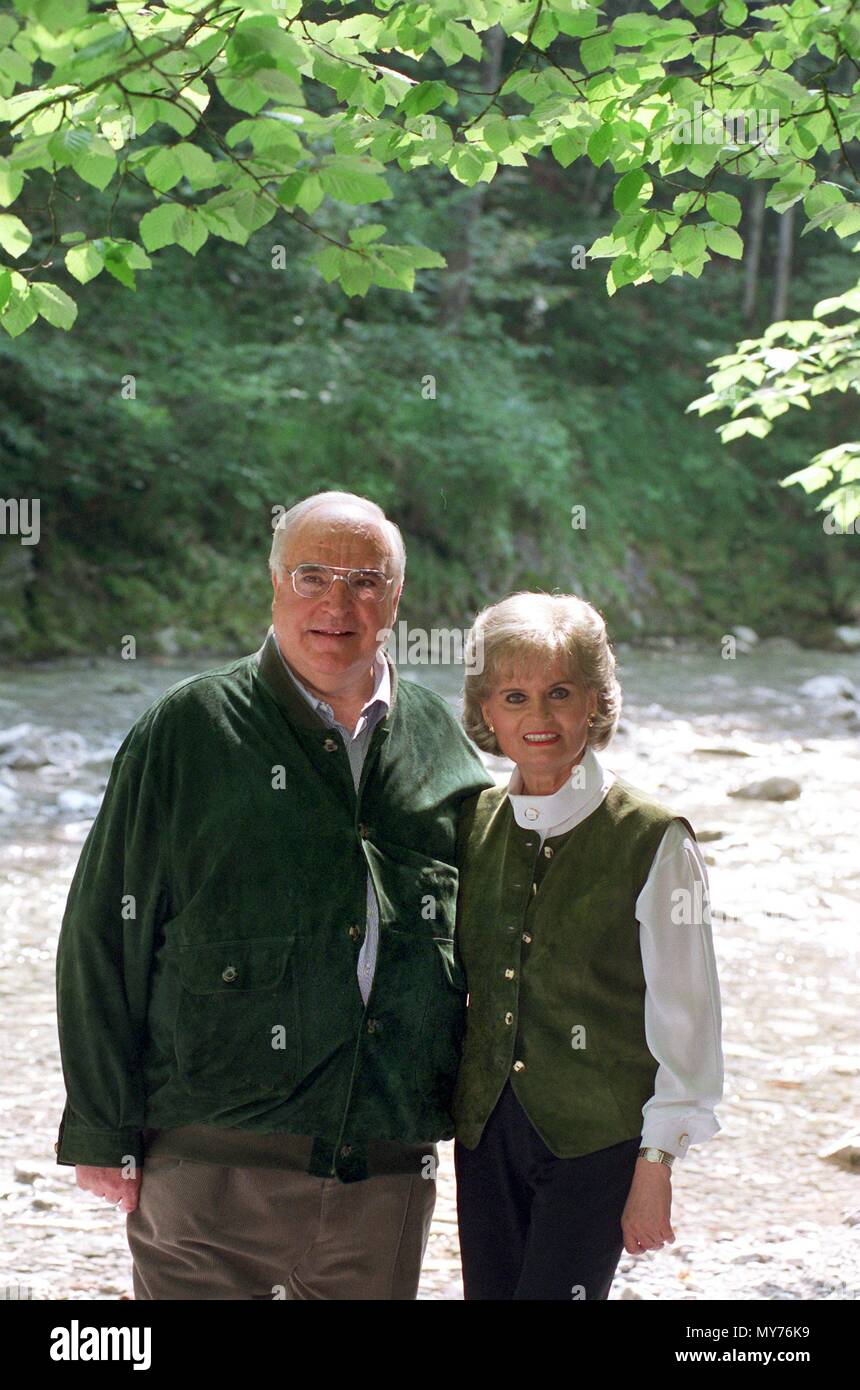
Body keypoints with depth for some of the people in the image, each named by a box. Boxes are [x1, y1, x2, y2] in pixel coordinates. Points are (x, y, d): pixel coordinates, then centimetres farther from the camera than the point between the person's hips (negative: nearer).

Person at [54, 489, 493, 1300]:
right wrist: (102, 1133, -3)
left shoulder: (439, 742, 11)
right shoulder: (189, 730, 0)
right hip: (213, 1166, -3)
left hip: (388, 1167, 4)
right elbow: (103, 938, 0)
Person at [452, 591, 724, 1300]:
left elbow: (684, 1019, -7)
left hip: (595, 1139, -5)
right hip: (486, 1133, 5)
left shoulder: (655, 841, -9)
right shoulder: (473, 824, 6)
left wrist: (656, 1167, -8)